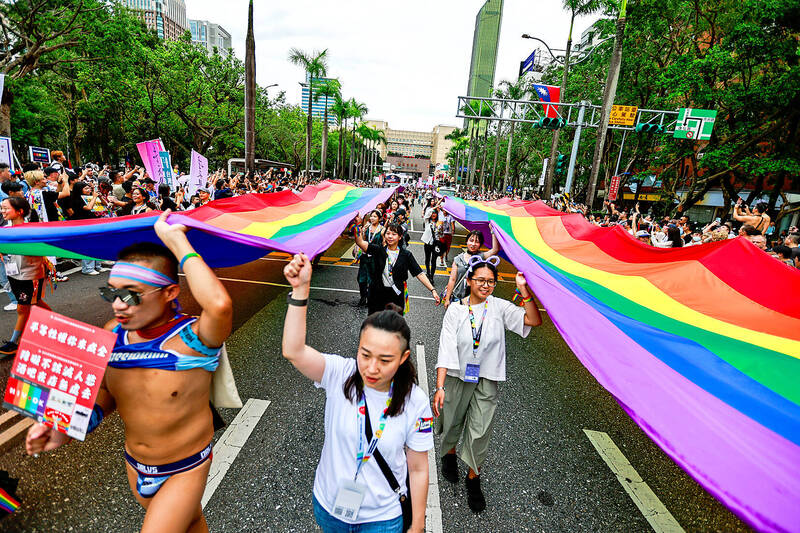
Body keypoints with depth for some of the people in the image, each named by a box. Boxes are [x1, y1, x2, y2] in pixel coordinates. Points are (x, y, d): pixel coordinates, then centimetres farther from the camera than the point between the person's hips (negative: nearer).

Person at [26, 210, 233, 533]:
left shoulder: (192, 338, -32)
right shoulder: (114, 333, -11)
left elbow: (220, 305, -56)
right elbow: (106, 392, 4)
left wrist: (176, 239, -45)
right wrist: (67, 429, -15)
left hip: (184, 470, -6)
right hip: (134, 466, 6)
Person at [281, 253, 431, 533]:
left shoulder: (415, 403, -22)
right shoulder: (340, 374, -23)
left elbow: (418, 469, -10)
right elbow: (293, 351, -39)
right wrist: (301, 289, -46)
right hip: (328, 507, 2)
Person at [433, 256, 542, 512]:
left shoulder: (499, 307, -7)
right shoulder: (455, 310, -12)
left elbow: (534, 320, -18)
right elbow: (445, 351, -15)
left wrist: (524, 291, -27)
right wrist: (440, 387, -20)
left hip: (486, 380, 1)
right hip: (457, 377, 0)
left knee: (480, 432, 7)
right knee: (452, 423, 19)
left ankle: (473, 478, 33)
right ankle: (449, 455, 52)